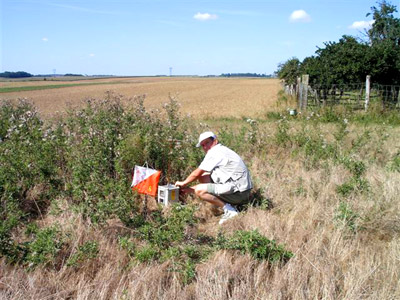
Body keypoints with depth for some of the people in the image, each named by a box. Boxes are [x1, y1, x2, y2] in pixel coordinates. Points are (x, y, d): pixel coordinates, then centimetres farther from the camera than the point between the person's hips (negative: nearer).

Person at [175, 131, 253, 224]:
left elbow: (197, 173, -4)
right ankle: (228, 205, 9)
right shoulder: (222, 151, 21)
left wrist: (184, 183, 13)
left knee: (199, 190, -13)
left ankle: (229, 210, -10)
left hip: (238, 193, -10)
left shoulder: (215, 152, -9)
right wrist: (189, 189, 22)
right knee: (203, 178, 15)